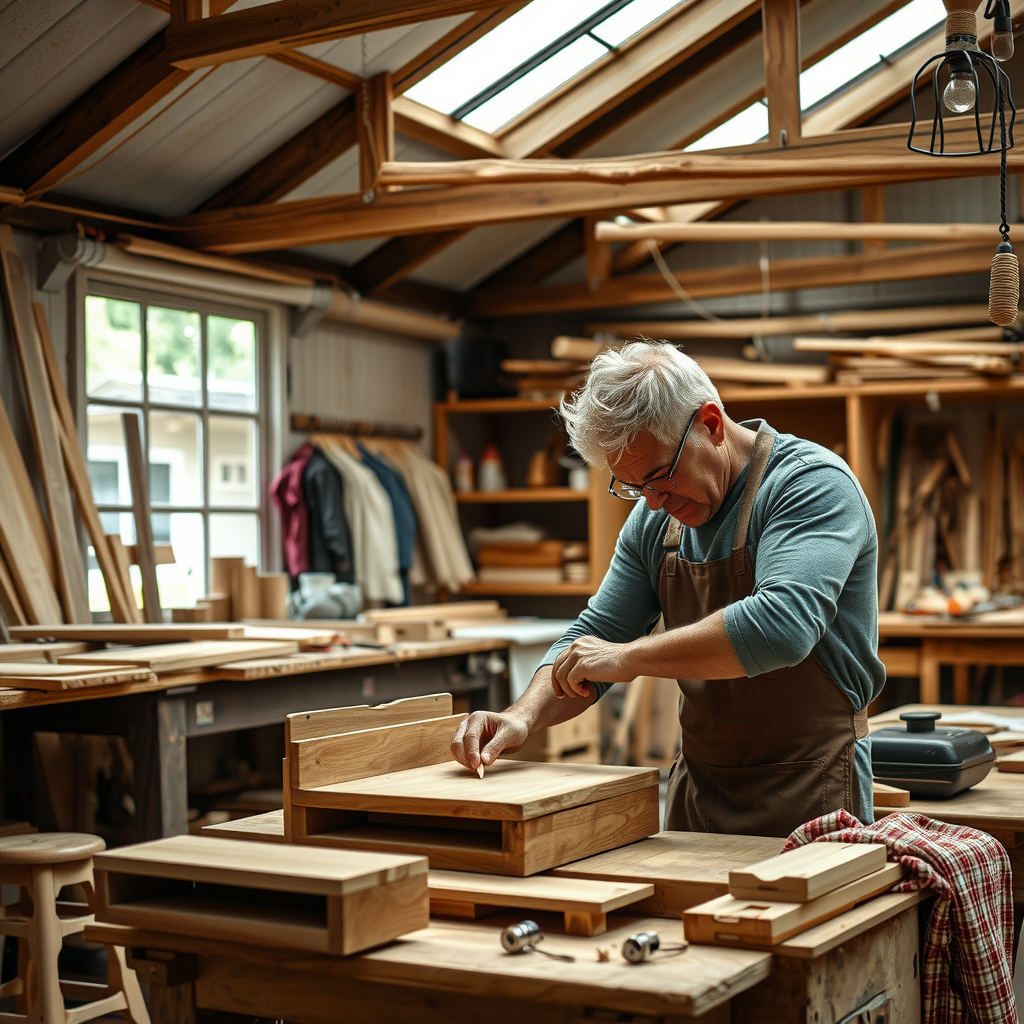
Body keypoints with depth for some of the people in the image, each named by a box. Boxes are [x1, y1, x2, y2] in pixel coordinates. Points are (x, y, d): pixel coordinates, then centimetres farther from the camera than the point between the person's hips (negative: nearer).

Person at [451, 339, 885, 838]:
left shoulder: (812, 483, -14)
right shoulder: (652, 520, 7)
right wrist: (526, 713, -9)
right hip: (695, 792, 5)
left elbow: (783, 625, -29)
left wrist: (629, 656, -22)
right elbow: (593, 635, 10)